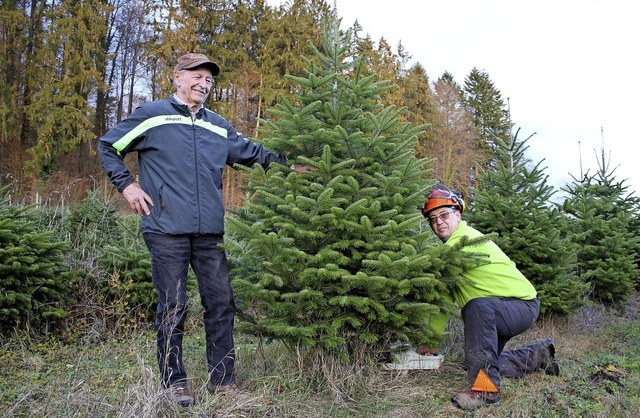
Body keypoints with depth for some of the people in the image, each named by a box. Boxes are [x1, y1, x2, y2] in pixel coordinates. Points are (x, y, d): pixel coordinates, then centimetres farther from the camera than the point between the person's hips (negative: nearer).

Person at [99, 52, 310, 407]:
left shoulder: (218, 127, 17)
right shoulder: (151, 115, 4)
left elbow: (252, 152, 28)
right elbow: (108, 147, 11)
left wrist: (288, 164, 18)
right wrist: (126, 185, 1)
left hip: (210, 232, 5)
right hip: (167, 231, -4)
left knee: (221, 303, 6)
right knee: (173, 307, 1)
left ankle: (222, 379, 19)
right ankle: (173, 381, 17)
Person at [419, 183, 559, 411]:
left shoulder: (461, 241, -21)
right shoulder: (457, 242, 9)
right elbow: (448, 296, 6)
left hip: (523, 305, -10)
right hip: (500, 311, 10)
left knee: (478, 306, -39)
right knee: (478, 361, 18)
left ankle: (485, 387, -33)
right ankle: (539, 355, 35)